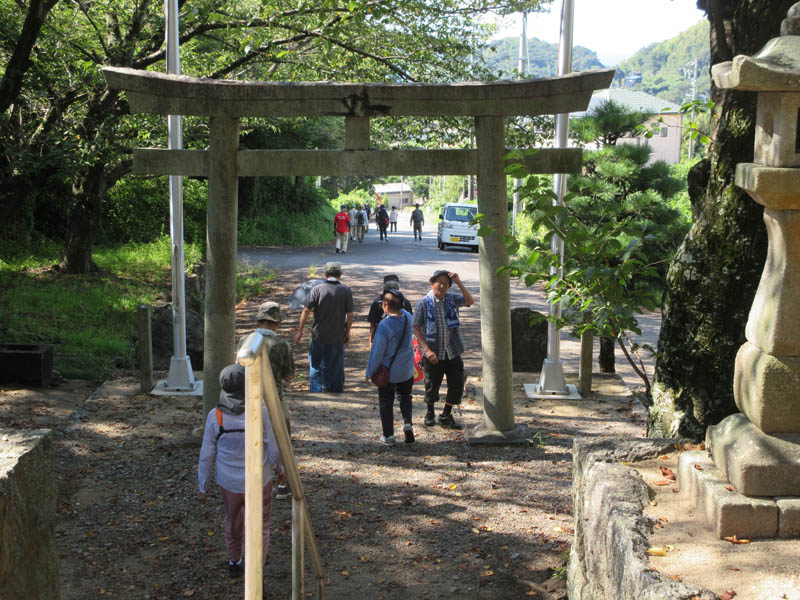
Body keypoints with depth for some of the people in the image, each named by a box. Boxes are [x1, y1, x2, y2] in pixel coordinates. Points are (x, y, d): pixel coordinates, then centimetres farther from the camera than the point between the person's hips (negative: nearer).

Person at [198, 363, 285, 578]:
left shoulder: (215, 416, -16)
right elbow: (274, 449, -12)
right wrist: (280, 469, 8)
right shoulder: (261, 412, -20)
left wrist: (202, 483, 7)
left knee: (233, 520, 28)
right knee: (260, 528, 14)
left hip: (229, 481, 2)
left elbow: (207, 455, -7)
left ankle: (234, 563, 46)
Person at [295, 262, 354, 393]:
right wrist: (347, 332, 8)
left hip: (319, 335, -1)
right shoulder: (346, 291, -4)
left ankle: (316, 390, 4)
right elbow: (350, 315, -4)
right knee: (336, 367, 14)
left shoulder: (317, 289, -6)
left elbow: (306, 311, -8)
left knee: (315, 365, 11)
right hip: (337, 337, 1)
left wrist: (300, 331, -1)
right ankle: (336, 390, 23)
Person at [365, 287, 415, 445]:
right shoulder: (408, 318, -8)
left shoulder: (384, 325, -24)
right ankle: (407, 423, 4)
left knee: (386, 402, 11)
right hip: (407, 371, 5)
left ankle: (388, 435, 17)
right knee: (404, 397, 24)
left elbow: (377, 351, -19)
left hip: (388, 372, -5)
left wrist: (370, 372, -8)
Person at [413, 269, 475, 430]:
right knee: (432, 386, 9)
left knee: (457, 386, 3)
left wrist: (459, 283, -22)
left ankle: (446, 416, 19)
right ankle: (430, 414, 35)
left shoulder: (452, 299, 4)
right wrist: (427, 350, -17)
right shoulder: (423, 303, -8)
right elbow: (416, 328, -8)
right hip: (433, 353, -3)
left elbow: (470, 302, -12)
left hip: (452, 351, 3)